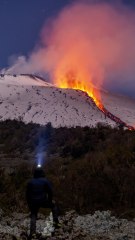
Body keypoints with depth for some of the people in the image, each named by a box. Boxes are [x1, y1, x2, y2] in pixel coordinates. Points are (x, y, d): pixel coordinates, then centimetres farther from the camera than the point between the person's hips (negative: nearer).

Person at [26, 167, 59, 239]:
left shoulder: (30, 182, 7)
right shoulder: (45, 181, -1)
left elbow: (27, 194, 9)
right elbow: (50, 192, -3)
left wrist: (29, 203, 18)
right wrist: (50, 200, 11)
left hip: (33, 202, 2)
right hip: (43, 201, -2)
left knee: (33, 216, 12)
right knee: (54, 206, 21)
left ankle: (32, 232, -2)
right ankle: (56, 222, 11)